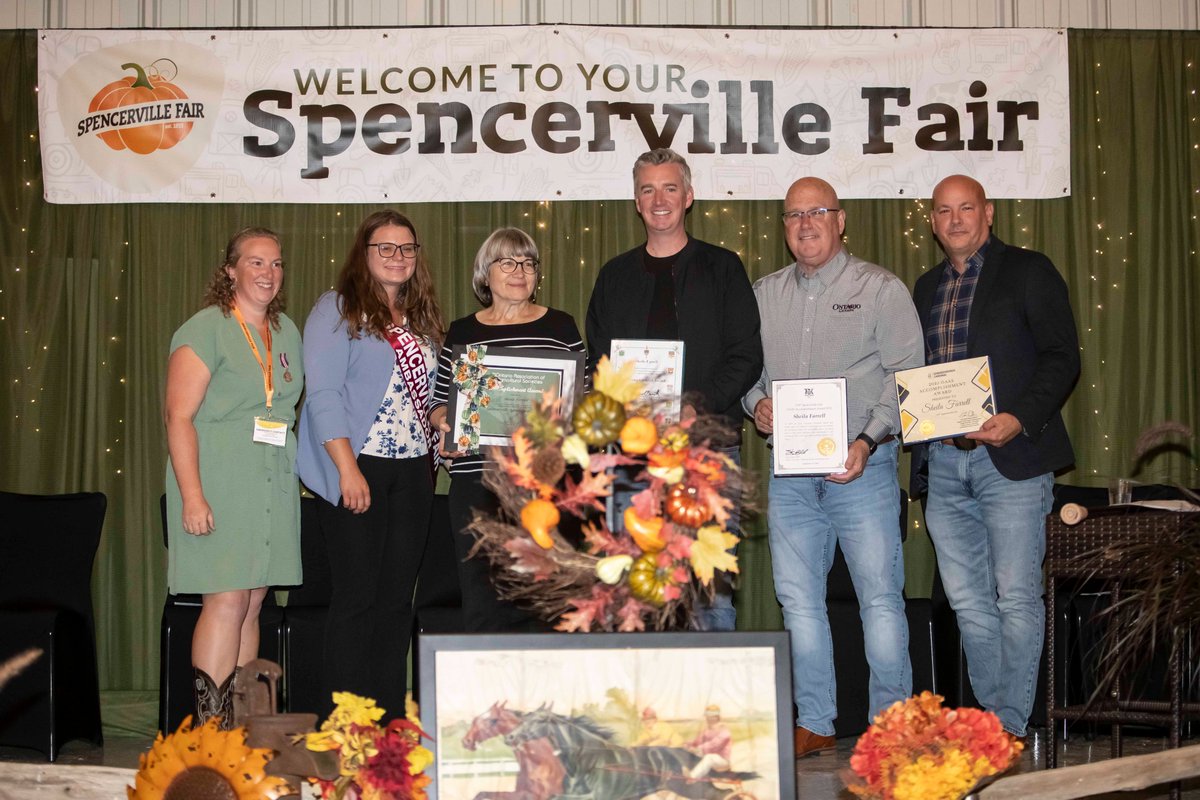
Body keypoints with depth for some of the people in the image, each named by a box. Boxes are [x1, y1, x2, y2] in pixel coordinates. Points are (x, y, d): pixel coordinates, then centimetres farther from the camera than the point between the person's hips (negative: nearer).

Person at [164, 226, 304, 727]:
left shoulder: (287, 332, 15)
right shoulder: (206, 329, -6)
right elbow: (179, 415, -12)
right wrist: (192, 494, -18)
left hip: (273, 488, 6)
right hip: (218, 485, -6)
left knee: (254, 601, 7)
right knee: (227, 600, -10)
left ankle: (240, 724, 13)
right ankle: (211, 730, -4)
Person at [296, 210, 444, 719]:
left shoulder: (421, 318, 17)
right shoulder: (338, 309, -3)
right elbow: (323, 393, -12)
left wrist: (442, 427, 4)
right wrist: (348, 469, -18)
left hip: (413, 471, 6)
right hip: (358, 469, -6)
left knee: (398, 597, 7)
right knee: (356, 596, -4)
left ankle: (391, 719, 14)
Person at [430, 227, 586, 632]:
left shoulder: (560, 326, 10)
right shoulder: (462, 333, 13)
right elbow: (439, 399, 15)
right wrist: (444, 422, -6)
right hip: (477, 476, 1)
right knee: (481, 595, 0)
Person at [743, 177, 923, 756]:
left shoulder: (880, 288, 2)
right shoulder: (764, 294, 15)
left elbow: (906, 375, -4)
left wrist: (868, 440, -15)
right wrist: (756, 404, -3)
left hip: (861, 464, -4)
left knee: (880, 596, -4)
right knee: (797, 598, 7)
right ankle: (814, 724, 17)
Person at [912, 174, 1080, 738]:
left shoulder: (1028, 272, 2)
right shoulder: (926, 288, 19)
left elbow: (1062, 357, -4)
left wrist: (1019, 419, -17)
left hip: (1010, 458, -5)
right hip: (942, 465, 6)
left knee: (1016, 598, -4)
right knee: (968, 602, 8)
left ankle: (1011, 725, 3)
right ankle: (987, 718, 17)